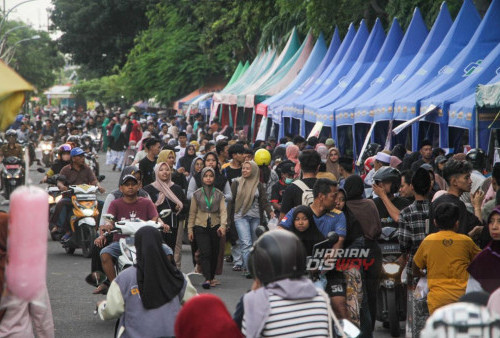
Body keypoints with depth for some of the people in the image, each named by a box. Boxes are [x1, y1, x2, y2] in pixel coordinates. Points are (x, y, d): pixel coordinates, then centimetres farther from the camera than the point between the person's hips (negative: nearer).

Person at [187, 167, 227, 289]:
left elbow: (223, 210, -2)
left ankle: (211, 278, 18)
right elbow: (192, 213, 9)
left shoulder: (219, 194, 7)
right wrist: (190, 229, 5)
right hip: (201, 227, -1)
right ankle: (207, 279, -21)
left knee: (214, 254, 5)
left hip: (215, 227, 1)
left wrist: (223, 225, -17)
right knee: (205, 253, -13)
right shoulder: (197, 194, 7)